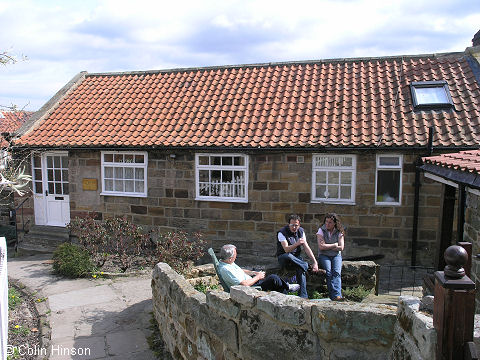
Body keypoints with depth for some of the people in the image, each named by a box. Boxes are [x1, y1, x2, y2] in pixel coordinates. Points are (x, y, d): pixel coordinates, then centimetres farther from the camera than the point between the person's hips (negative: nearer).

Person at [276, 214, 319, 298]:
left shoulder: (301, 231, 2)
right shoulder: (282, 232, -15)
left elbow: (306, 248, 0)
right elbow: (286, 249, -24)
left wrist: (315, 262, -9)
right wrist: (297, 244, -41)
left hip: (296, 257, 3)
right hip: (283, 257, -3)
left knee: (301, 268, -30)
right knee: (288, 256, -40)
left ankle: (303, 295, -29)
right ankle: (307, 266, -20)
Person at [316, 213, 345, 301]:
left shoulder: (339, 232, 5)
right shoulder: (321, 230, 1)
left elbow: (341, 248, -4)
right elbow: (321, 247, -9)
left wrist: (327, 246, -6)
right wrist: (334, 245, -5)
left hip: (336, 255, 1)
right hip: (324, 256, -1)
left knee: (337, 272, -27)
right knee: (328, 272, -29)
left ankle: (336, 295, -40)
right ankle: (335, 295, -34)